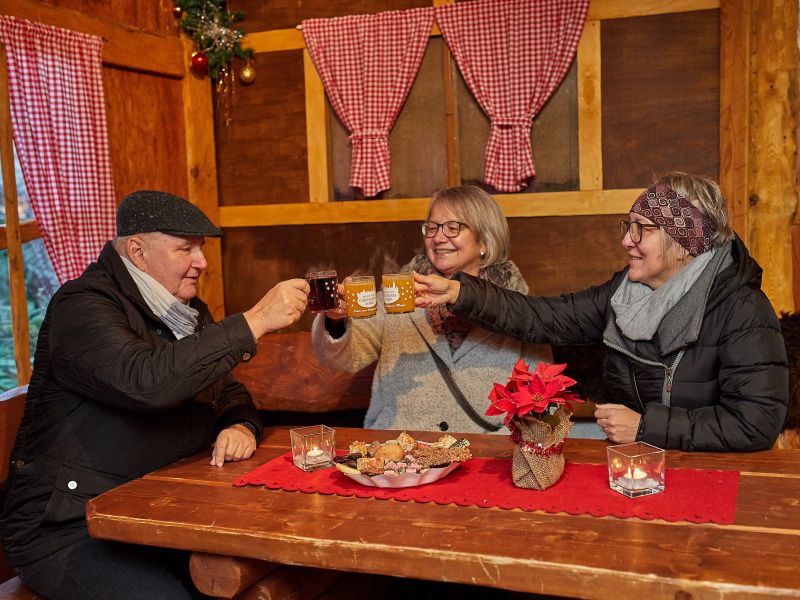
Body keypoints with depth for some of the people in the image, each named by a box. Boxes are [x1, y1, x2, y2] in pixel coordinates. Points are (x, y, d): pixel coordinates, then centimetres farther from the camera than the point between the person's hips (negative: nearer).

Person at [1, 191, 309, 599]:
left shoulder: (186, 309, 12)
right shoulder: (81, 306, -15)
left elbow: (229, 391, 17)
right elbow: (146, 380, -33)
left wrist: (241, 427, -8)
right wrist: (256, 321, -29)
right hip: (67, 531, -6)